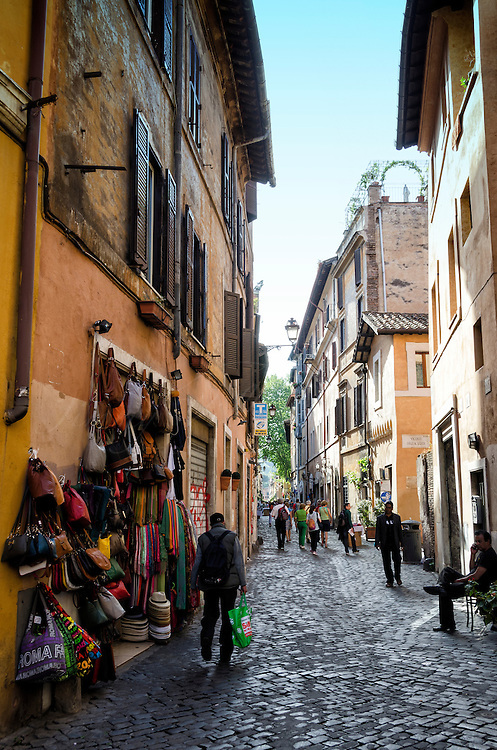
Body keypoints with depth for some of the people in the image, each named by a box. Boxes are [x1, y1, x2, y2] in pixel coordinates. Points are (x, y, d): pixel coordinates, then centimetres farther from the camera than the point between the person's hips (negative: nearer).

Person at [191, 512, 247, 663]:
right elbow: (239, 562, -4)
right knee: (227, 617, 9)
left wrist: (193, 584, 8)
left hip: (208, 583, 1)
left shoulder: (203, 538, 2)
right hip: (229, 583, -1)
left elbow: (197, 563, 2)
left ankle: (206, 638, -11)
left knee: (210, 614, 15)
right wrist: (243, 583, 1)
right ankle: (225, 655, 12)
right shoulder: (232, 537, -2)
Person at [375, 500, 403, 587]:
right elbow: (377, 531, 2)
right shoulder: (380, 518, 3)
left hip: (395, 543, 1)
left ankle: (398, 577, 21)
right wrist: (377, 543, -6)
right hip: (385, 543, 0)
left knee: (397, 560, -2)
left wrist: (400, 541, 5)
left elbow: (399, 530, 10)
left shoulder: (397, 517, 7)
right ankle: (389, 580, 12)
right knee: (387, 563, 3)